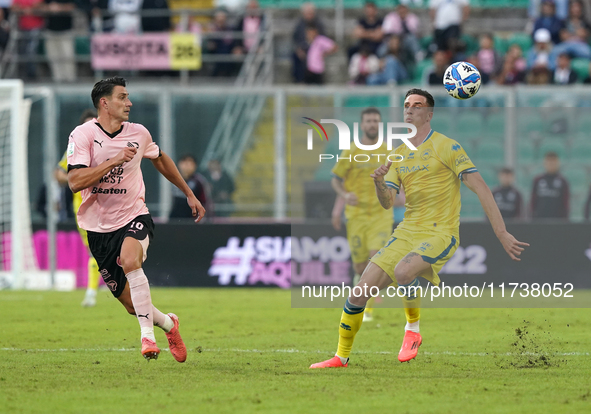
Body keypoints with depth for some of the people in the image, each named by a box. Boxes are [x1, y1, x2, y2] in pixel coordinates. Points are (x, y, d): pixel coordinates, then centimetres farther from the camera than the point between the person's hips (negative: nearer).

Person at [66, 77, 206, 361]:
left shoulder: (138, 134, 1)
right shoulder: (83, 135, -10)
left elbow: (160, 159, 24)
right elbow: (75, 182, -23)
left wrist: (189, 194, 27)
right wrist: (115, 161, -28)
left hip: (134, 218, 0)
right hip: (99, 227, 0)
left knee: (130, 260, -34)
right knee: (131, 304, 3)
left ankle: (147, 334, -27)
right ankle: (168, 324, 34)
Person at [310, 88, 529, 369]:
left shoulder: (446, 147, -5)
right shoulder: (398, 155, 14)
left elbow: (480, 188, -10)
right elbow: (387, 203, 8)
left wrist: (502, 234, -16)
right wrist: (379, 182, -15)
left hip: (440, 233, -6)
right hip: (407, 232, 6)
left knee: (403, 271, -36)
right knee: (359, 294, -5)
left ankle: (413, 329, -10)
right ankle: (341, 357, 11)